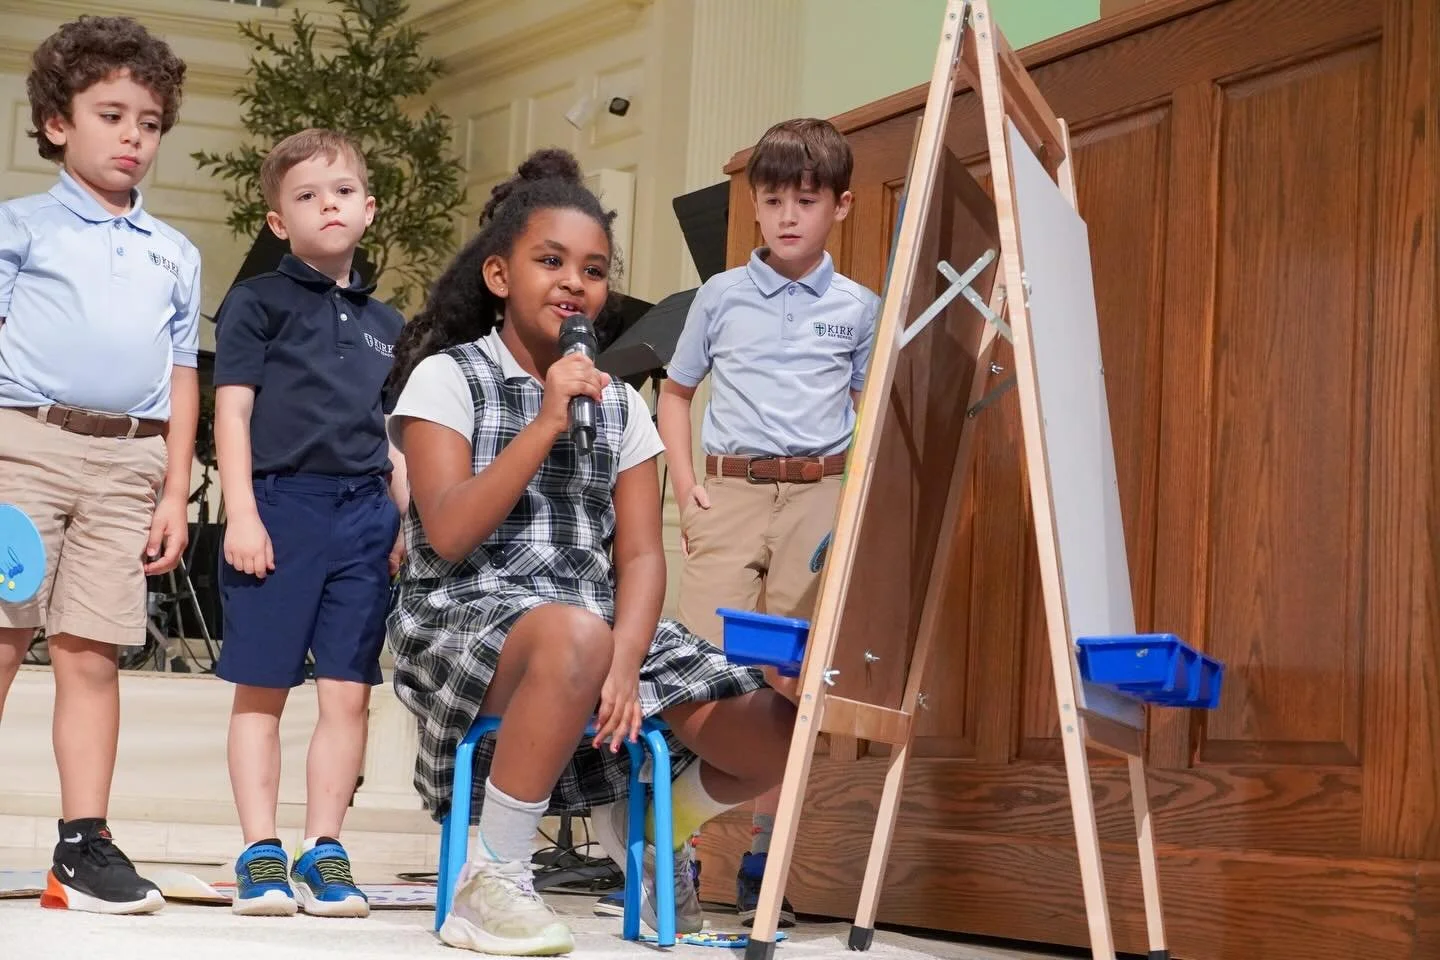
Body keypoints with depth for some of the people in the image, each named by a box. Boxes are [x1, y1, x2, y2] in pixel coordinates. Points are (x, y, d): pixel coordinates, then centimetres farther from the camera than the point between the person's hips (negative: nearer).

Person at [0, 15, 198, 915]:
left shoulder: (176, 254, 19)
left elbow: (181, 377, 18)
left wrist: (175, 493, 11)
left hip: (128, 461, 3)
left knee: (91, 653, 2)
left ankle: (85, 843, 4)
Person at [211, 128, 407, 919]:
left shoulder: (386, 324, 17)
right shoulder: (257, 303, 4)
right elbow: (232, 412, -2)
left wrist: (407, 523, 10)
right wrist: (241, 512, -10)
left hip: (364, 514, 4)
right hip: (279, 503, -4)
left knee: (348, 695, 2)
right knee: (261, 689, 1)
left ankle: (323, 849, 11)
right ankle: (260, 852, 7)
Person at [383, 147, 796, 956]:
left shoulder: (621, 406, 14)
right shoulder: (446, 378, 1)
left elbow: (641, 555, 5)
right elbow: (449, 535, -12)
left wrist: (625, 663, -14)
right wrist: (546, 422, -16)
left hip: (599, 623, 5)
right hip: (465, 616, -5)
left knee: (777, 742, -12)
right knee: (575, 638, -42)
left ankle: (643, 831, 22)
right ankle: (494, 883, -23)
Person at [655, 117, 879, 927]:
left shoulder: (859, 309, 8)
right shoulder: (722, 297, 7)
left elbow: (871, 412, 14)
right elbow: (677, 393, 16)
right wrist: (685, 486, 4)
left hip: (819, 496, 0)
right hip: (730, 493, 0)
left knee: (790, 680, 2)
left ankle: (763, 862, 10)